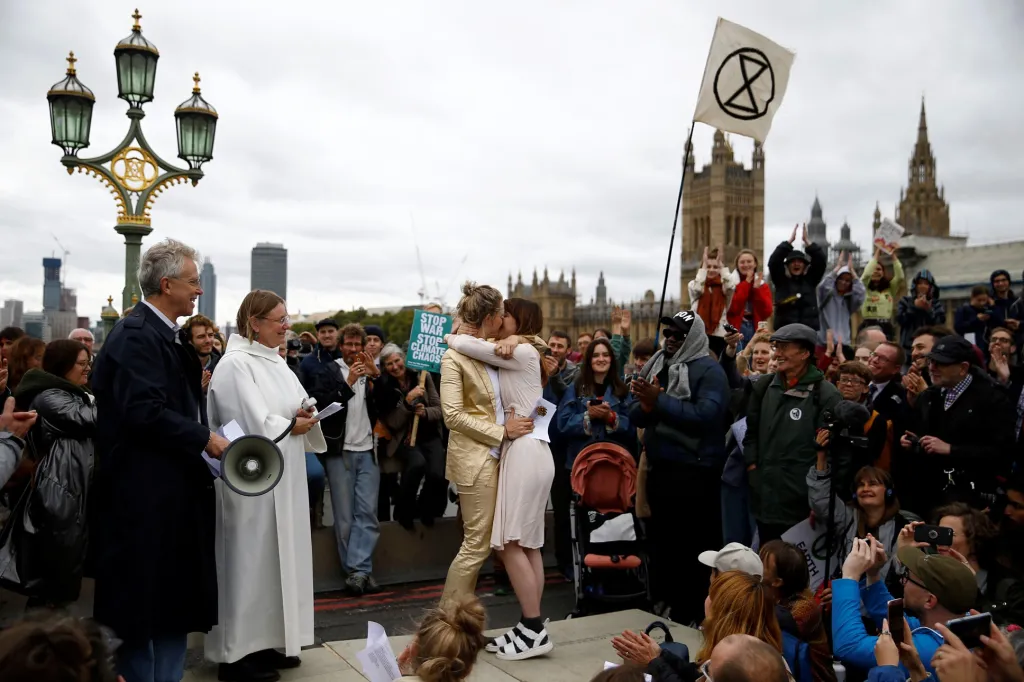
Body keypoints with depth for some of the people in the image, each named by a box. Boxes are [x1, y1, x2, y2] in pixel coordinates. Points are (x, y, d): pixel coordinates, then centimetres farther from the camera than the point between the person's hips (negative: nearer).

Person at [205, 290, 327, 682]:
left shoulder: (275, 362, 13)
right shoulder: (235, 365, -15)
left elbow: (296, 410, 14)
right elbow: (254, 425, -22)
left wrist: (305, 416, -7)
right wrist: (292, 425, -8)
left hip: (282, 479, 9)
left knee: (277, 558, 13)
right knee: (250, 561, -1)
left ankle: (269, 641, 25)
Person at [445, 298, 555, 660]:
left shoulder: (521, 352, -9)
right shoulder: (519, 356, 20)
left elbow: (462, 344, -14)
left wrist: (450, 335, 7)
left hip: (525, 452, -10)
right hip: (523, 451, 10)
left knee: (509, 543, -8)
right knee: (527, 543, 8)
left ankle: (535, 631, -5)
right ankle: (530, 627, 12)